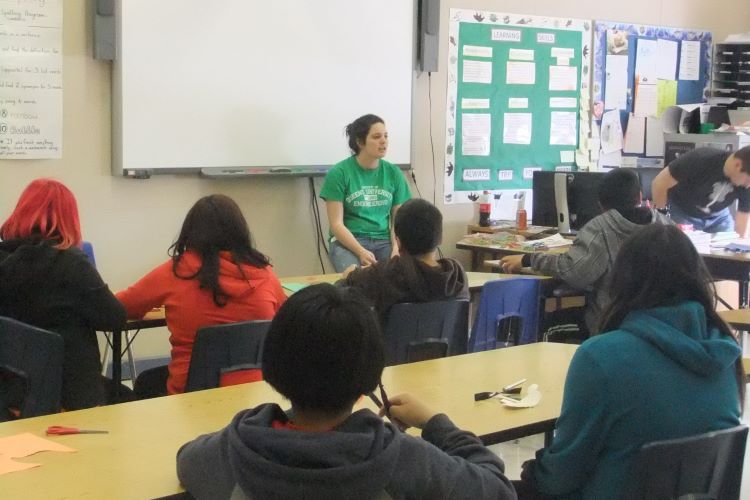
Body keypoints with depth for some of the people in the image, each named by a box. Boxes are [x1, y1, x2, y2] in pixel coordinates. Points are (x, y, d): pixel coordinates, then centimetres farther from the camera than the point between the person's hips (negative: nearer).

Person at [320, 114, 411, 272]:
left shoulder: (393, 173, 7)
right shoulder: (339, 173, -5)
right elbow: (336, 224, -7)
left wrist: (396, 248, -12)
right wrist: (361, 252, -22)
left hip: (384, 241, 4)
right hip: (348, 241, -3)